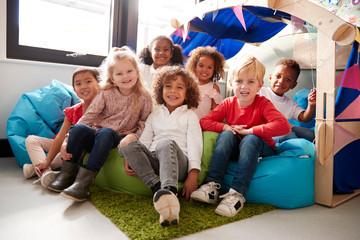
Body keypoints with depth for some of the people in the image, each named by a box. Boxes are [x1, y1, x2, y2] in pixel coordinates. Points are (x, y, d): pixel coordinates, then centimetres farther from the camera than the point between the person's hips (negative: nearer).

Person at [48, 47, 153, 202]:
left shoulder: (143, 96, 1)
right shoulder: (106, 94, 3)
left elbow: (145, 123, 2)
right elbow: (89, 116, -4)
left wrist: (134, 136, -19)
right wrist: (68, 140, -13)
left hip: (117, 140, -2)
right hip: (95, 137, 2)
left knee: (106, 132, -34)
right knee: (78, 128, -27)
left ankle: (84, 181, -34)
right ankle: (67, 174, -13)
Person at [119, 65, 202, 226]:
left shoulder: (189, 116, 16)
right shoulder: (154, 116, 26)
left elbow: (194, 145, 3)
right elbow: (144, 141, 16)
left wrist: (193, 175, -11)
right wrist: (129, 158, -5)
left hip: (178, 163, -3)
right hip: (154, 162, 4)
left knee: (166, 143, -35)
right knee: (128, 144, -22)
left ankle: (169, 192, -57)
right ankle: (157, 187, -36)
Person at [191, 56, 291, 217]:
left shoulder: (263, 104, -14)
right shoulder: (228, 104, -2)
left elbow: (284, 126, -31)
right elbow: (204, 122, -5)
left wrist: (249, 131, -27)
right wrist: (226, 127, -21)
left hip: (260, 150, -3)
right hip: (234, 151, 3)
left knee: (251, 139, -32)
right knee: (226, 135, -24)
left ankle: (237, 194, -40)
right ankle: (212, 186, -32)